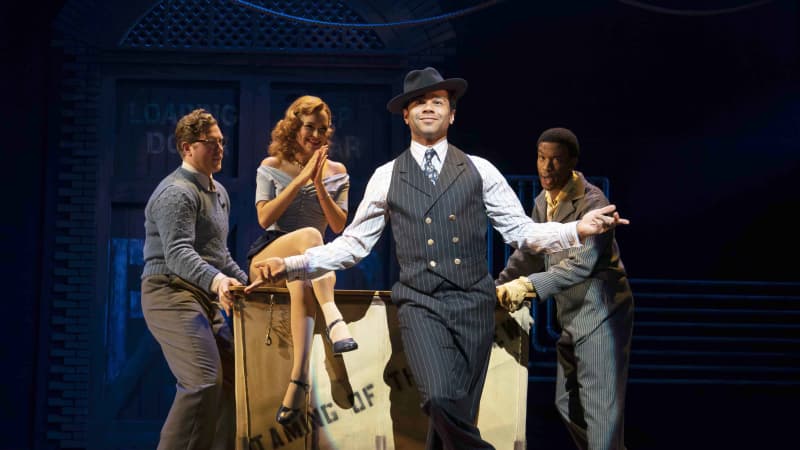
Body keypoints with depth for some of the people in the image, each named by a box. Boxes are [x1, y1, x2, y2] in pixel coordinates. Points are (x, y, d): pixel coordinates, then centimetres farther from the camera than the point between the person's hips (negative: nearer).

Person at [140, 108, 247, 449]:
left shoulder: (219, 192, 19)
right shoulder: (177, 193, -12)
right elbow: (178, 254, -26)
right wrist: (216, 280, -42)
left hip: (203, 298, 10)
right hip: (171, 294, -10)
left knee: (233, 377, 6)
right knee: (204, 382, -21)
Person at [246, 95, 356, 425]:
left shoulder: (336, 172, 14)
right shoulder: (271, 167, 9)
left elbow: (339, 226, 5)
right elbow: (265, 218, -4)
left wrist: (319, 185, -7)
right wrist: (300, 180, -9)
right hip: (267, 256, -2)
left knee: (301, 285, -38)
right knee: (308, 234, -37)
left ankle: (298, 380, -53)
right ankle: (334, 321, -59)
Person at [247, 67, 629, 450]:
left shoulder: (480, 170, 9)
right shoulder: (386, 177, 8)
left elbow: (520, 231, 7)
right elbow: (352, 244, 9)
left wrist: (577, 230, -9)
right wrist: (290, 265, -3)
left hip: (474, 303, 2)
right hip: (420, 306, -1)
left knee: (455, 415, 6)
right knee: (441, 400, -25)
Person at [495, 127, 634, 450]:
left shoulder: (592, 203, -19)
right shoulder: (542, 203, 8)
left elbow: (581, 264, -28)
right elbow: (528, 254, 14)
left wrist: (530, 285, -36)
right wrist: (498, 287, 1)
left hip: (601, 315, -9)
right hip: (572, 317, 9)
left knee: (600, 408, -7)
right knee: (567, 404, 16)